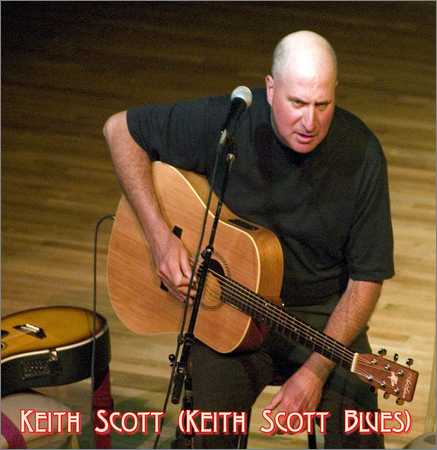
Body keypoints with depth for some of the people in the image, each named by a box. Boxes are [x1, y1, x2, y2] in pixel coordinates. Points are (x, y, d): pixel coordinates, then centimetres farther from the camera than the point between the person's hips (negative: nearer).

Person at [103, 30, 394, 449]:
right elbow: (120, 129, -4)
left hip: (321, 313, 1)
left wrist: (316, 370, -19)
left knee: (353, 410, -24)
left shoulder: (360, 154, -13)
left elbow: (367, 277, -8)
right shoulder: (224, 122, -15)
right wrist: (158, 233, -14)